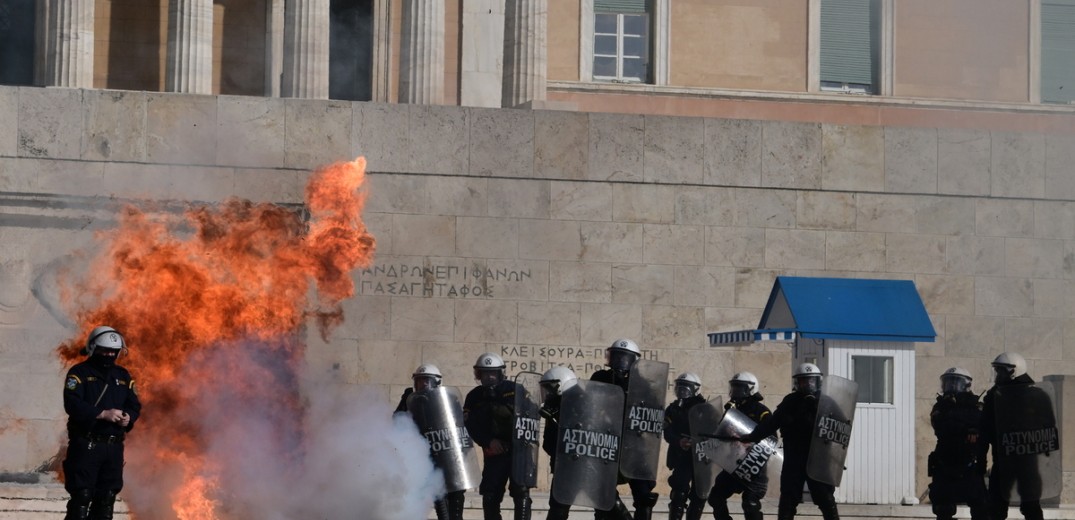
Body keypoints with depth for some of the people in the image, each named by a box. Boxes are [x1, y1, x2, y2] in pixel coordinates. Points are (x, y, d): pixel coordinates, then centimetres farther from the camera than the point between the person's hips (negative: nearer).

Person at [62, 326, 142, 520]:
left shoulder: (123, 376, 15)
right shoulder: (79, 373, -2)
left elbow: (135, 405, 14)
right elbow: (72, 404, -15)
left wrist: (129, 418, -9)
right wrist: (103, 414, -22)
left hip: (114, 446, 5)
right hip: (86, 445, -5)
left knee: (107, 497, 7)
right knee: (81, 497, -9)